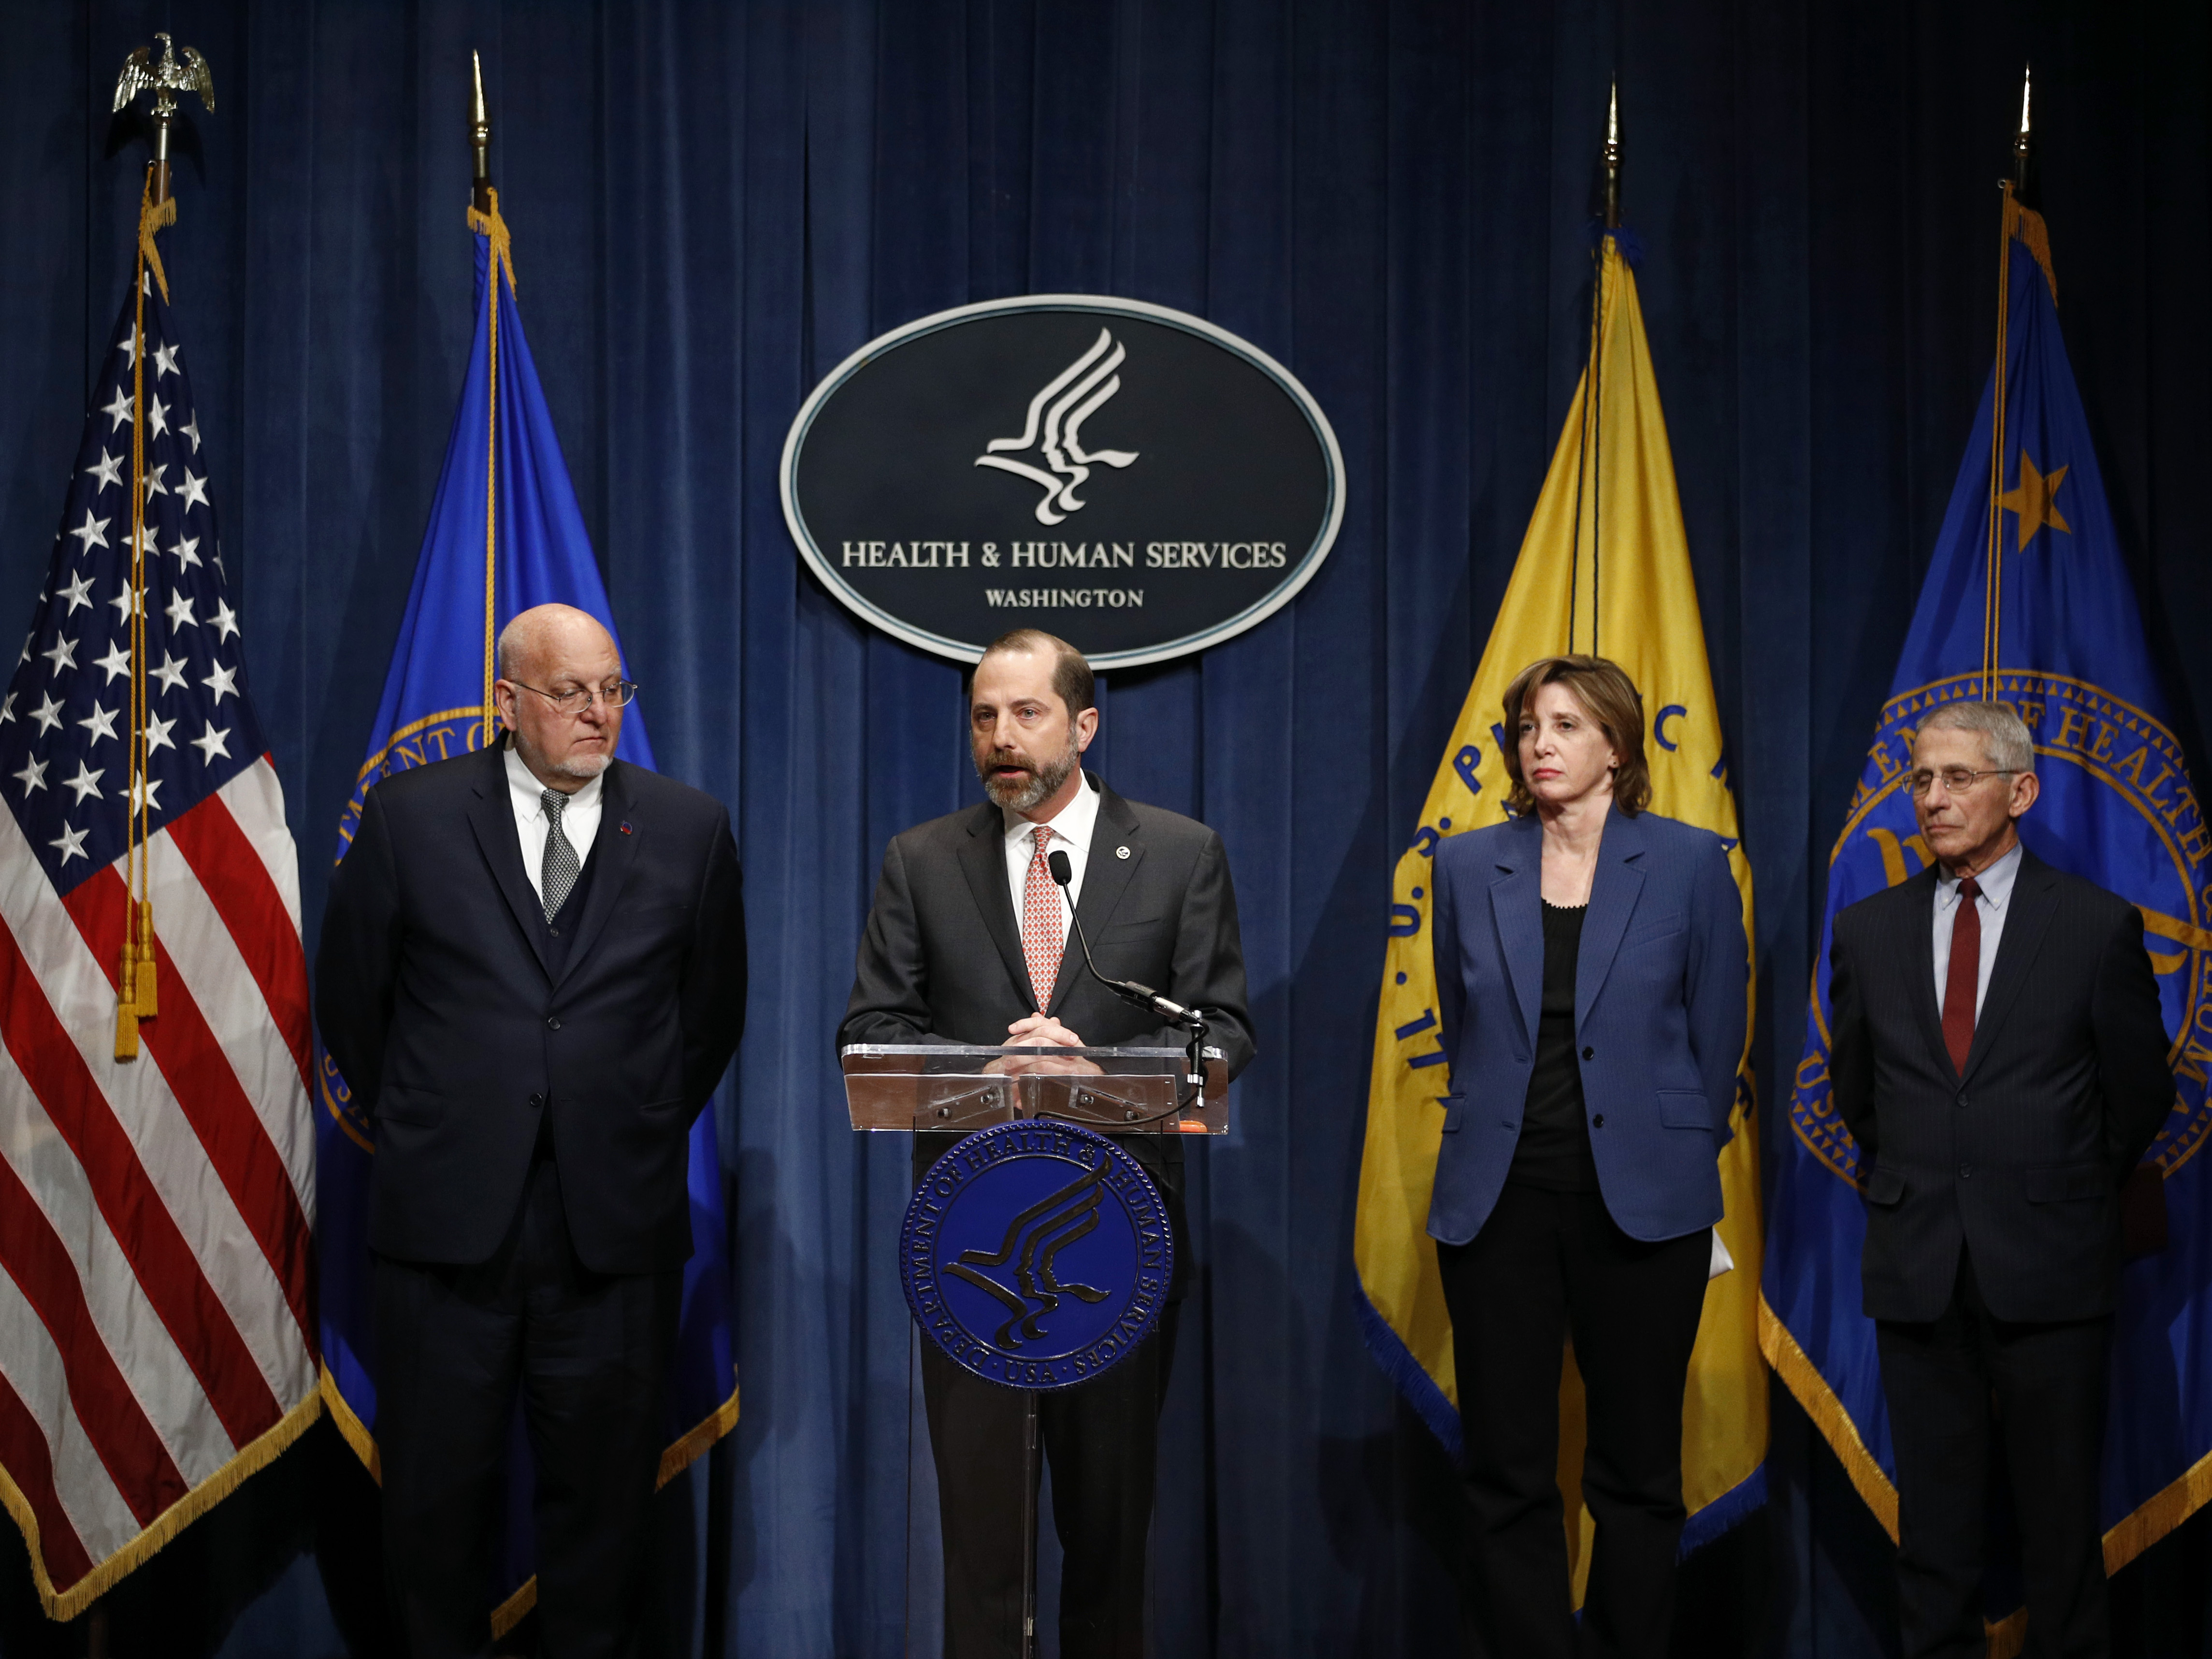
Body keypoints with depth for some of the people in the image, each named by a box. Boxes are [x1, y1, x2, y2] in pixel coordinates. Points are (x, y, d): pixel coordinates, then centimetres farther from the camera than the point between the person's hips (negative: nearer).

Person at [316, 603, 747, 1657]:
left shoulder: (689, 828, 4)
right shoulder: (411, 815, 1)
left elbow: (712, 1012, 13)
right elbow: (349, 996, 9)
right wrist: (420, 1129, 10)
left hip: (615, 1220, 1)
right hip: (447, 1212, 0)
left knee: (604, 1482, 9)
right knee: (437, 1482, 10)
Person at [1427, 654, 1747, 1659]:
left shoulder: (1689, 865, -2)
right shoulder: (1467, 866, 4)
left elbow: (1716, 1036, 5)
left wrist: (1677, 1153, 9)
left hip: (1641, 1199, -2)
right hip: (1499, 1198, 2)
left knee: (1637, 1470, 7)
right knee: (1506, 1472, 4)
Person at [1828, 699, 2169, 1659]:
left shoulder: (2099, 926, -3)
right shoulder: (1868, 931, 6)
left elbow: (2139, 1095, 6)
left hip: (2049, 1265, -2)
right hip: (1916, 1266, 2)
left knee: (2059, 1510, 6)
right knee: (1933, 1511, 9)